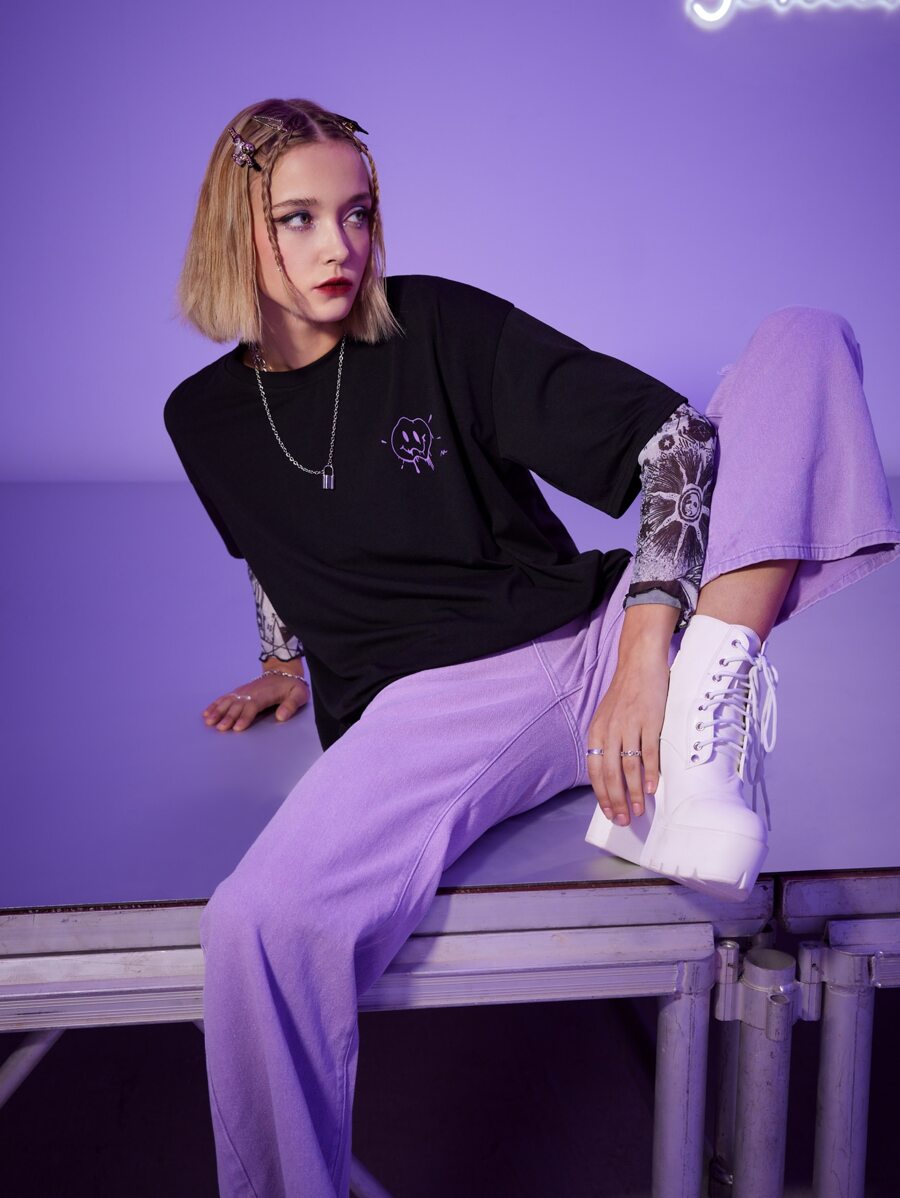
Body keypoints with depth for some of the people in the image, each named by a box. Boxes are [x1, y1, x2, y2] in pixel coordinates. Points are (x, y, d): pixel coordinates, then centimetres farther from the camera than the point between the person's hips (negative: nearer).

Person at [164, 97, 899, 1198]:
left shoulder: (439, 325, -1)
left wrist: (645, 645, -21)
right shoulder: (207, 420, 10)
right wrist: (289, 665, 25)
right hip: (428, 706, 0)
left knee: (802, 339, -9)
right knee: (253, 930, -32)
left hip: (593, 644, 1)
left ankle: (698, 726, -28)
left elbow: (675, 435, -9)